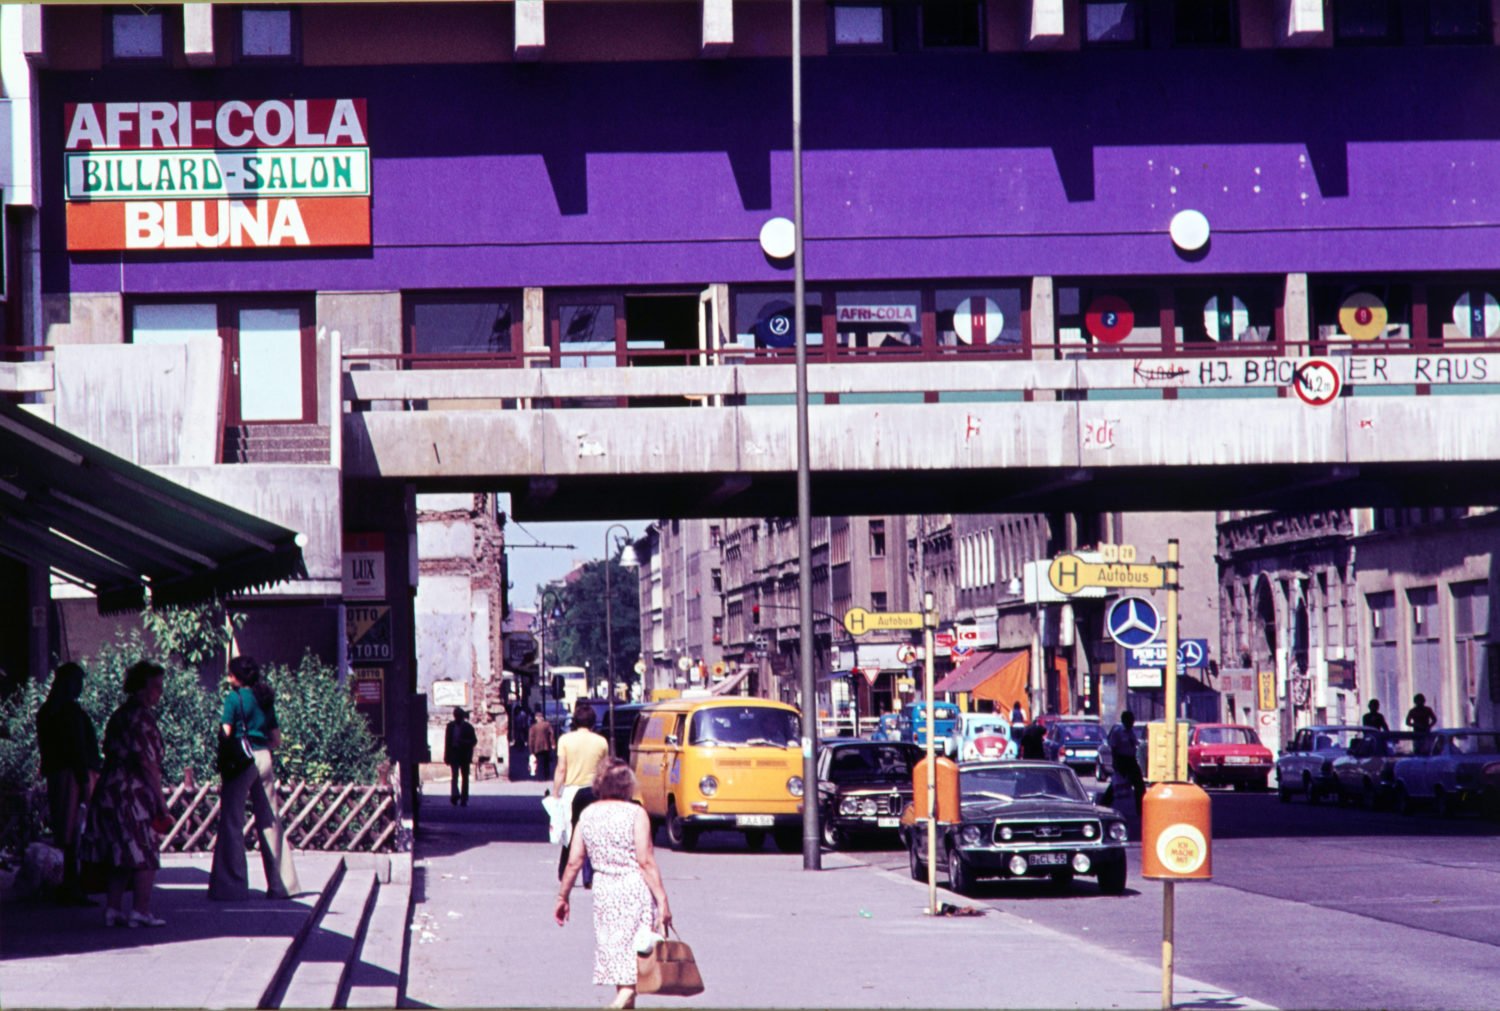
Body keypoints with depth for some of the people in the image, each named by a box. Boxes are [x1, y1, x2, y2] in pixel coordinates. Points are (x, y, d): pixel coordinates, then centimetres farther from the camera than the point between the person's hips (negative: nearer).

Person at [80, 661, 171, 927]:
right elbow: (148, 762, -17)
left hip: (110, 790, 9)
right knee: (145, 854, -3)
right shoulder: (142, 716, -12)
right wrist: (161, 800, -13)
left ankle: (113, 909, 11)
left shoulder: (119, 715, 15)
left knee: (120, 854, 12)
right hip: (133, 793, -9)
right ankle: (140, 911, -4)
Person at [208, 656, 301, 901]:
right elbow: (277, 740, 14)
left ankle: (231, 885, -5)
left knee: (232, 821, -1)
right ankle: (281, 883, 11)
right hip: (265, 758, 6)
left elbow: (226, 733, -12)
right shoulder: (265, 699, 13)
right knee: (269, 820, 10)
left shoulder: (234, 697, -5)